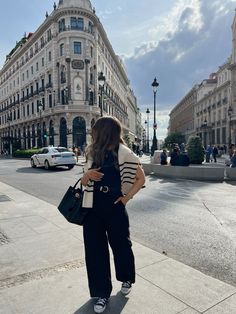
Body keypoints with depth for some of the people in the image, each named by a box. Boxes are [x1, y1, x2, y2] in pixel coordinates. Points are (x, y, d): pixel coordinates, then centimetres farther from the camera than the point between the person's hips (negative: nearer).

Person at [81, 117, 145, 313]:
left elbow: (141, 178, -2)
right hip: (93, 208, 4)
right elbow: (84, 182, 12)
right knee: (95, 250, 9)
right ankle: (102, 293, 31)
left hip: (115, 208, -4)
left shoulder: (123, 153, -9)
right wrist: (87, 174, -10)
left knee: (121, 245, 15)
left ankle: (127, 279, 45)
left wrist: (126, 197, -8)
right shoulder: (92, 152, 5)